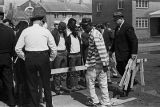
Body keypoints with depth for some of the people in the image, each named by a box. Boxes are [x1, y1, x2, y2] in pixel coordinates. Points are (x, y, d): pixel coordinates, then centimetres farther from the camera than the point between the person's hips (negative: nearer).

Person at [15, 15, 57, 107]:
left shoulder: (25, 31, 4)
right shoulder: (46, 31, 2)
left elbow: (17, 48, 1)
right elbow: (54, 48, 1)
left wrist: (24, 57, 13)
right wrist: (51, 58, 14)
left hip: (29, 58, 1)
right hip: (43, 57, -1)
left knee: (32, 85, 12)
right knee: (46, 83, 12)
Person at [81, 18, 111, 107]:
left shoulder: (94, 34, -17)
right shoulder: (96, 32, 14)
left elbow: (101, 49, -23)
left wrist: (104, 63, -22)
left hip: (95, 63, -9)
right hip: (100, 62, 9)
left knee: (90, 81, 6)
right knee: (103, 83, 11)